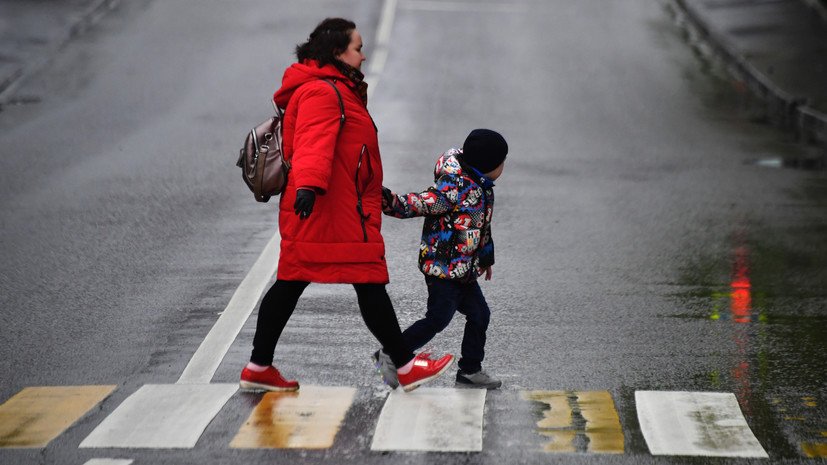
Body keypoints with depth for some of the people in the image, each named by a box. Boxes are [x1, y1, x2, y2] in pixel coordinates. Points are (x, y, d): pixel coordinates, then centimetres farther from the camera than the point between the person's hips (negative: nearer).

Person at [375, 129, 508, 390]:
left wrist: (485, 258, 33)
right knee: (438, 318, -11)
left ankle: (470, 372, 21)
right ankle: (390, 356, 1)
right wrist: (390, 201, -37)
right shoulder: (455, 186, -19)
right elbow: (421, 204, -23)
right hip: (442, 265, -10)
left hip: (463, 270, 10)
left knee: (479, 315, 10)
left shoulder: (481, 187, 13)